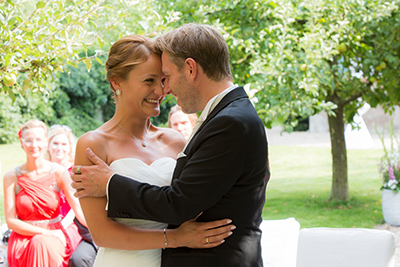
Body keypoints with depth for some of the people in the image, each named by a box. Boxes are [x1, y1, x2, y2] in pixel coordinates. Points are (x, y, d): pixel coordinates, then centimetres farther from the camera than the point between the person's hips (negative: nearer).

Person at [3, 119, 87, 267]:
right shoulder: (12, 177, -1)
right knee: (37, 244, -34)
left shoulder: (58, 172, -1)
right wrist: (45, 232, -13)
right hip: (23, 239, 0)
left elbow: (78, 207, -8)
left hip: (54, 238, 0)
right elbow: (11, 221, -3)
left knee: (42, 244, -34)